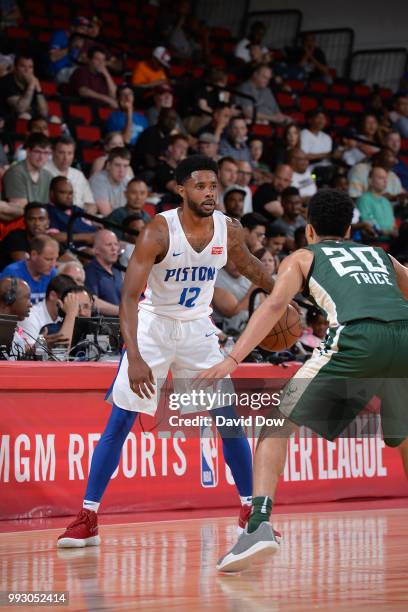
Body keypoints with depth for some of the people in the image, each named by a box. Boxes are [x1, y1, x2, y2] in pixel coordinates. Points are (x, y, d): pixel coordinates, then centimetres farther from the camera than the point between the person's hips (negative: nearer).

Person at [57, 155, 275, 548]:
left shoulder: (227, 230, -10)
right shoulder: (159, 231, -24)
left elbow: (248, 265, 15)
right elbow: (129, 296, -28)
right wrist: (135, 358, -37)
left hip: (198, 329, 4)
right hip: (153, 325, -4)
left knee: (230, 419, 0)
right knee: (120, 421, -6)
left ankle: (250, 512, 13)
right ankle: (87, 519, -1)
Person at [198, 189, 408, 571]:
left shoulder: (303, 257, 25)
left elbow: (275, 304, 7)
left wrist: (232, 360, -1)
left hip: (356, 336, -4)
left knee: (279, 423, 5)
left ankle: (259, 524, -14)